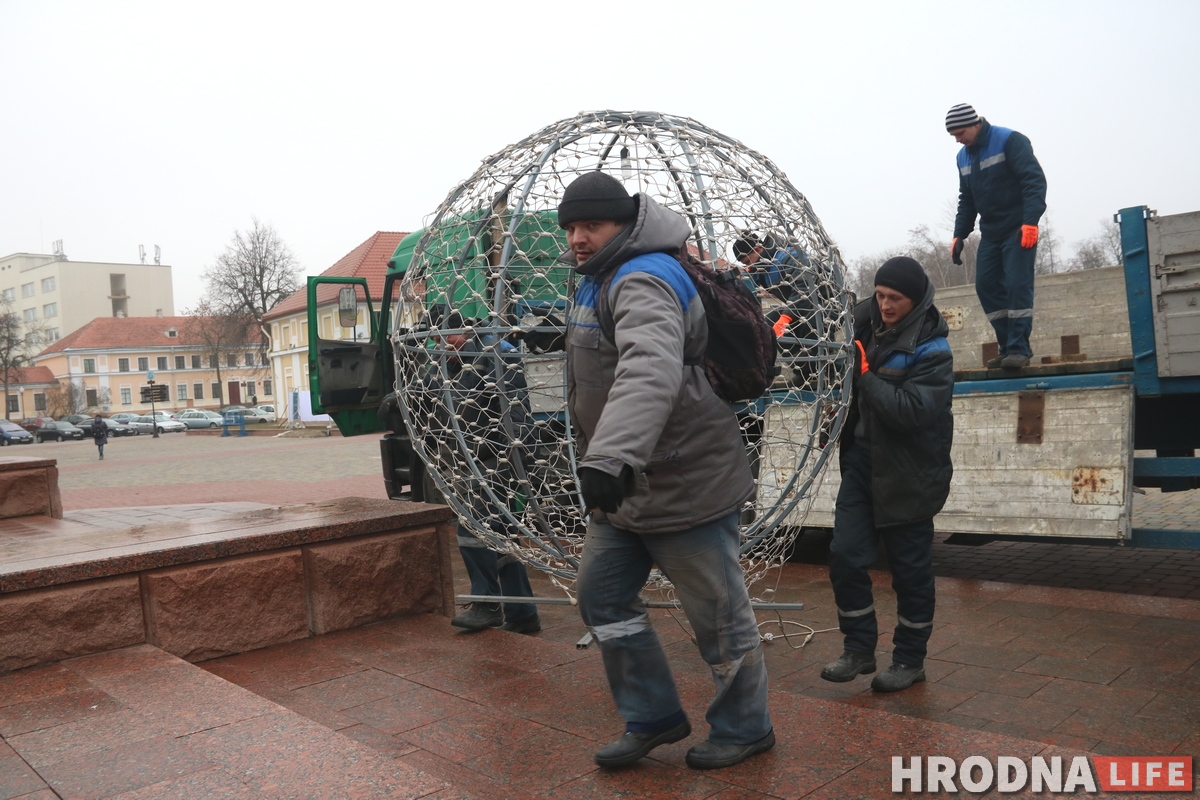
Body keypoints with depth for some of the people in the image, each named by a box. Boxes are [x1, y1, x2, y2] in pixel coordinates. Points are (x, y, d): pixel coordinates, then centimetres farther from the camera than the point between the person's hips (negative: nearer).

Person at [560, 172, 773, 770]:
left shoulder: (645, 281, -22)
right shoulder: (598, 279, 11)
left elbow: (650, 374, -42)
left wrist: (612, 456, -55)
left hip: (684, 484, -10)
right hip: (623, 484, 10)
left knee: (717, 613, 6)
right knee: (602, 596, 13)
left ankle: (744, 729, 28)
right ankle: (653, 718, 29)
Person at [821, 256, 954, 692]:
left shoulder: (930, 350, -16)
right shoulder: (865, 321, 1)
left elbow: (913, 411, -27)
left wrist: (865, 375, -26)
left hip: (907, 472, -5)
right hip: (862, 457, 6)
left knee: (910, 567, 8)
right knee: (845, 556, 3)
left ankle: (910, 659, 25)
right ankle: (859, 650, 19)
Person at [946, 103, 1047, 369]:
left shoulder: (1010, 141, -10)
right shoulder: (963, 157, 12)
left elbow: (1035, 180, -18)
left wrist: (1030, 221, -26)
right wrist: (960, 235, 10)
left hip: (1019, 230, -7)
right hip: (990, 232, 7)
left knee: (1018, 285, -12)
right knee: (986, 286, 0)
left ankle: (1019, 349, -10)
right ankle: (1008, 345, 7)